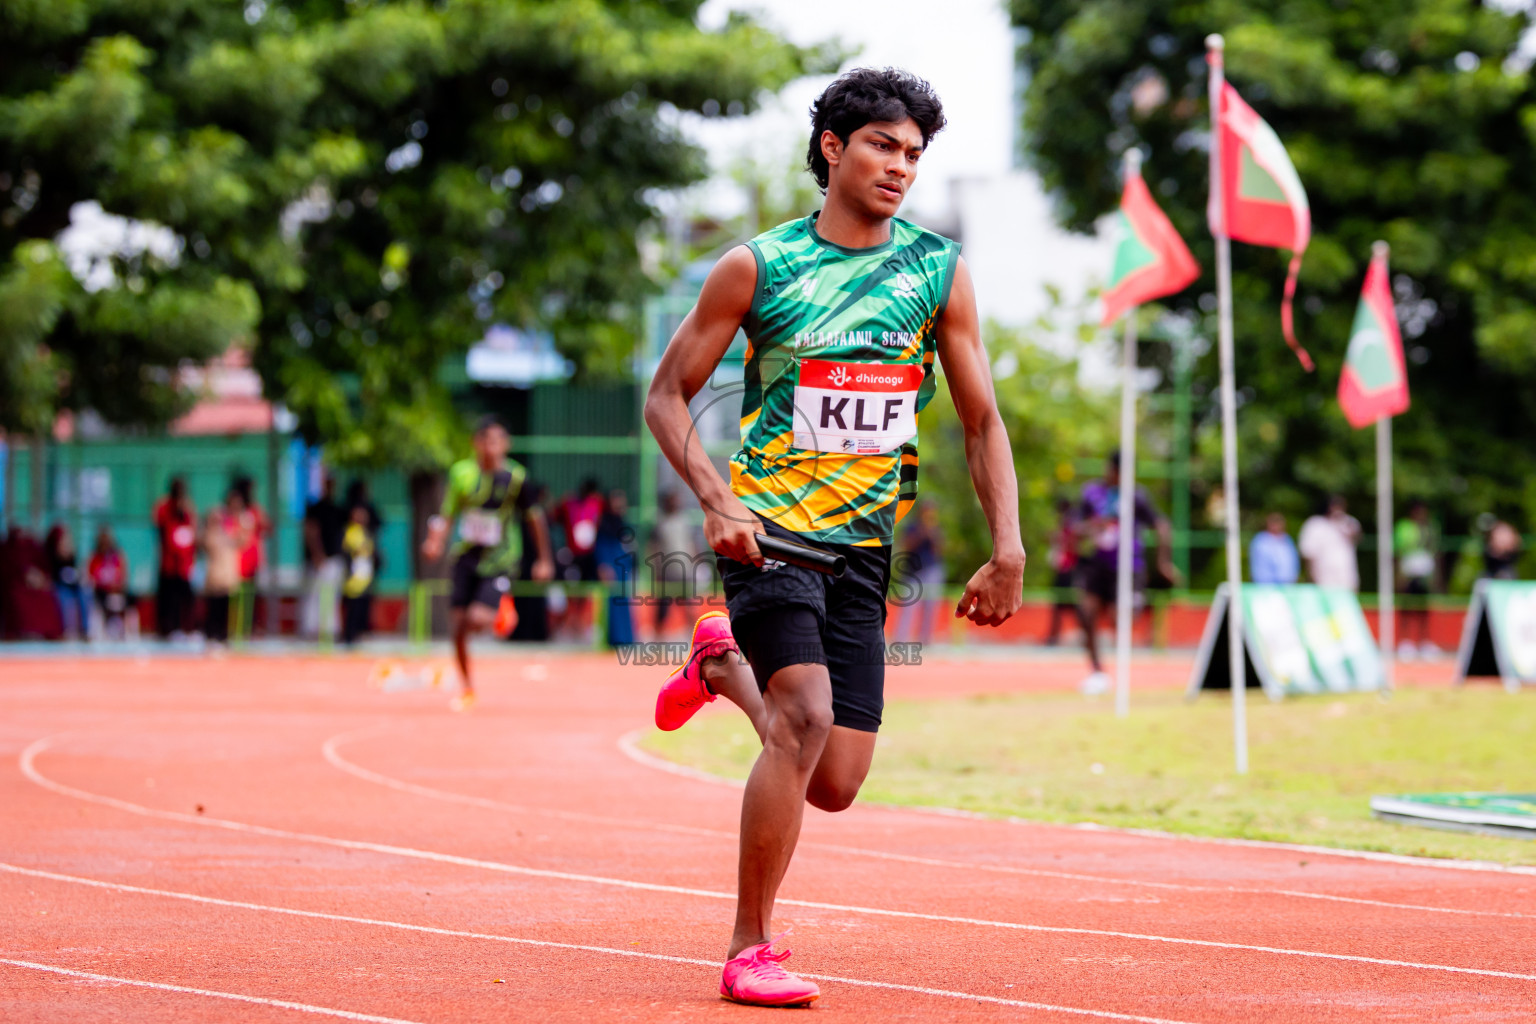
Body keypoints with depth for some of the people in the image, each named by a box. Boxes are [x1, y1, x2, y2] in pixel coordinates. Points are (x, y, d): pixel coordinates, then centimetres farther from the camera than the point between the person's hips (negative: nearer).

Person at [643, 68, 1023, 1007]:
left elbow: (983, 421, 9)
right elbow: (669, 395, 3)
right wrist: (716, 499, -13)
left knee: (834, 784, 2)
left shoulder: (940, 272, 4)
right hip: (769, 531, -4)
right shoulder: (757, 266, -3)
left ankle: (725, 663, 34)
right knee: (806, 719, -25)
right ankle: (750, 949, -12)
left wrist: (1008, 552, -1)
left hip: (864, 547, 4)